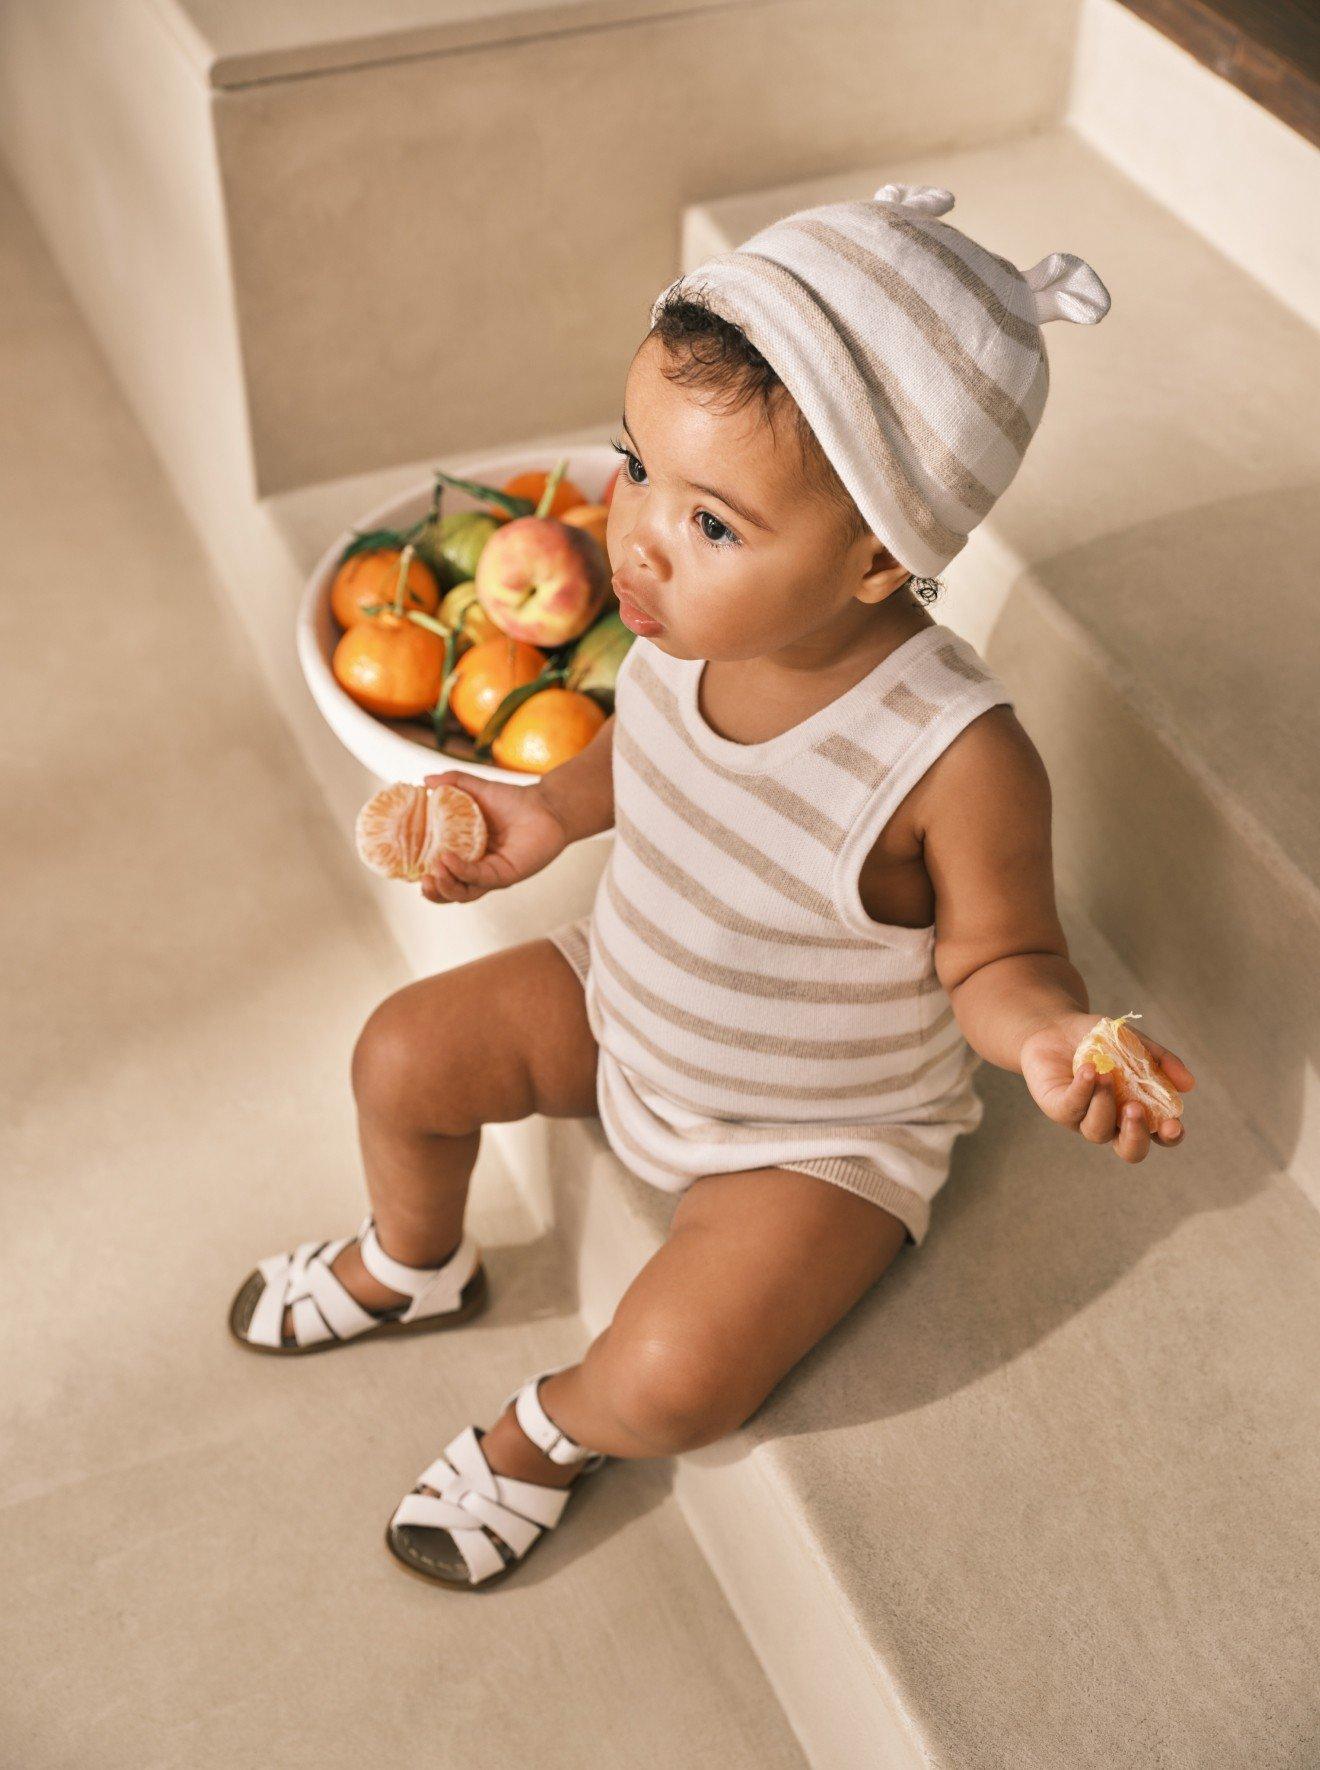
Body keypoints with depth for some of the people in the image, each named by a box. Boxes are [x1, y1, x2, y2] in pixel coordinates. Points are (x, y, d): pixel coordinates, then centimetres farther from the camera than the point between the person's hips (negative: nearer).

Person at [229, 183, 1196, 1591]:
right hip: (629, 1002, 6)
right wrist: (553, 811, -7)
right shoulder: (687, 622, -19)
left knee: (672, 1380, -19)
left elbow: (995, 959, -22)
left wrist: (1046, 1033, -42)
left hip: (820, 1132, -5)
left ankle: (558, 1422, 20)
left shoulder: (957, 759, -37)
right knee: (401, 1056, 6)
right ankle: (413, 1267, 39)